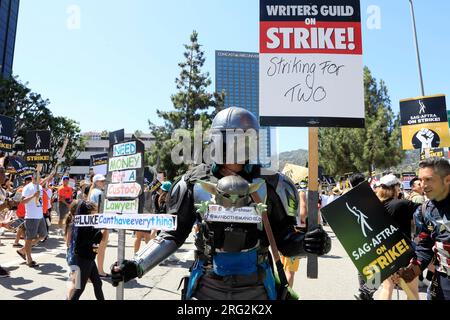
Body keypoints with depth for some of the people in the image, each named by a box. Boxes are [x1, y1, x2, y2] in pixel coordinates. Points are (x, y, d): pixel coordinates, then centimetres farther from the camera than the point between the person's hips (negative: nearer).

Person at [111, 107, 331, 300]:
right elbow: (174, 234, 1)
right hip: (206, 288, 1)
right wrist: (136, 266, -6)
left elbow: (285, 239, -4)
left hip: (254, 289, 0)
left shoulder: (270, 185, -9)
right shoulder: (195, 183, -7)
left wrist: (306, 242, -25)